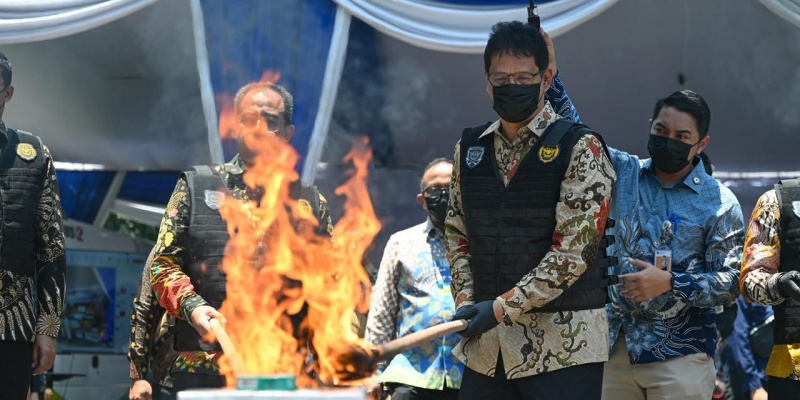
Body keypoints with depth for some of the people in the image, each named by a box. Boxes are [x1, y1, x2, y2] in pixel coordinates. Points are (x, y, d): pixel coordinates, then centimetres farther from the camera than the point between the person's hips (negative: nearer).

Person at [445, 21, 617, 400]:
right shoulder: (470, 147, 11)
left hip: (561, 345, -5)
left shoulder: (580, 148, -6)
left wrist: (503, 307, -14)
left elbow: (575, 249, -13)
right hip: (486, 344, 5)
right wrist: (465, 299, 0)